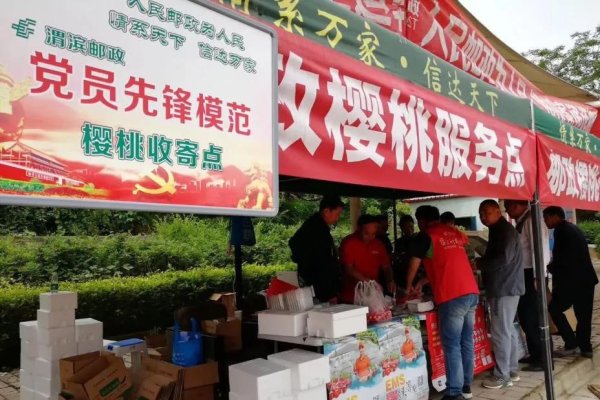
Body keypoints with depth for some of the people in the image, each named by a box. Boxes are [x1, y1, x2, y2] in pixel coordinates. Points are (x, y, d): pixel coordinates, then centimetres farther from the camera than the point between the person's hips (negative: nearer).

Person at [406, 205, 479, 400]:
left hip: (452, 297, -7)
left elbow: (413, 266, 6)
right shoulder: (454, 233, 20)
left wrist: (409, 286, 24)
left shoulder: (425, 236, -2)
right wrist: (423, 281, 32)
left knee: (452, 346, -2)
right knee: (466, 342, 14)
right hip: (472, 292, 7)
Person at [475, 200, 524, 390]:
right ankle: (512, 370, 23)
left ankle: (502, 376, 0)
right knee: (508, 330, 15)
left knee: (500, 332, -6)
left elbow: (504, 258, -25)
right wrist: (481, 262, 5)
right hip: (504, 286, 10)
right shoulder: (498, 231, 17)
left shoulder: (505, 230, -14)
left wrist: (479, 264, -14)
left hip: (504, 288, -10)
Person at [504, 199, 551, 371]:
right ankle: (535, 355, 29)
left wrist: (538, 277, -22)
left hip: (532, 275, -9)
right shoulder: (521, 222, 13)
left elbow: (539, 249, -21)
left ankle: (543, 360, 8)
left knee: (533, 318, -3)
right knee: (525, 317, 16)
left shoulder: (532, 220, -15)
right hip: (524, 275, 10)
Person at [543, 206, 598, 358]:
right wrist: (554, 267, 17)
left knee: (555, 308, 2)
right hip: (586, 278, 9)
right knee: (583, 314, 13)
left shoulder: (561, 230, -11)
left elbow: (560, 257, -17)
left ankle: (571, 343, 2)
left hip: (573, 280, -9)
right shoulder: (573, 229, 18)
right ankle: (585, 347, 17)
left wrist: (550, 268, 1)